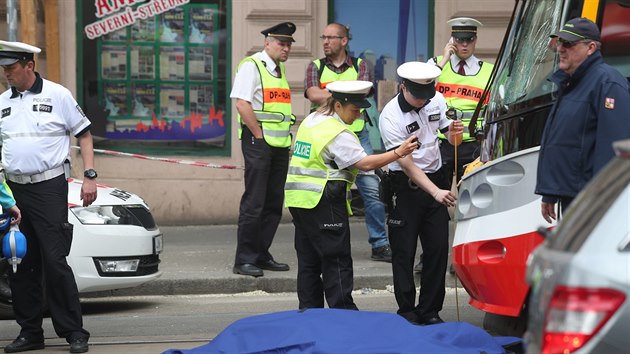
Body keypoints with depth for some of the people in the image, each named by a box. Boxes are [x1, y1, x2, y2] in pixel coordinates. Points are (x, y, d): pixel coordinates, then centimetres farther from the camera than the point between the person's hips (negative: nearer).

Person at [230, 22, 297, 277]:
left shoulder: (279, 70, 19)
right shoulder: (251, 66, -8)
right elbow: (242, 104, -17)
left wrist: (287, 138, 14)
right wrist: (260, 136, -15)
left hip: (280, 144, 8)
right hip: (258, 141, -8)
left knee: (274, 203, 9)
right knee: (254, 202, -8)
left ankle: (262, 256, 16)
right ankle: (244, 260, -4)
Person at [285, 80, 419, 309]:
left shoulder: (311, 121, 13)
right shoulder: (338, 133, -15)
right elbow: (365, 163, -19)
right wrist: (398, 153, -18)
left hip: (298, 199, 9)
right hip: (323, 202, -9)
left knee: (308, 260, 11)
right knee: (337, 261, -6)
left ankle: (309, 310, 13)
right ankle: (344, 313, -7)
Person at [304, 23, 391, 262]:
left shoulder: (359, 66, 7)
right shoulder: (316, 67, 7)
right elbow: (314, 95, -11)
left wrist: (328, 94, -10)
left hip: (356, 134, 0)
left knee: (372, 190, -4)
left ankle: (379, 245, 2)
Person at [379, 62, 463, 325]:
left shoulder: (437, 100, -2)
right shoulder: (390, 116, -18)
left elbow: (451, 140, 10)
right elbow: (407, 164, -21)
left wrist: (455, 133, -16)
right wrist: (436, 192, -31)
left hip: (436, 179, 5)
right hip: (405, 185, -5)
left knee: (438, 248, 2)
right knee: (404, 252, -2)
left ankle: (430, 311, 10)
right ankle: (406, 312, 7)